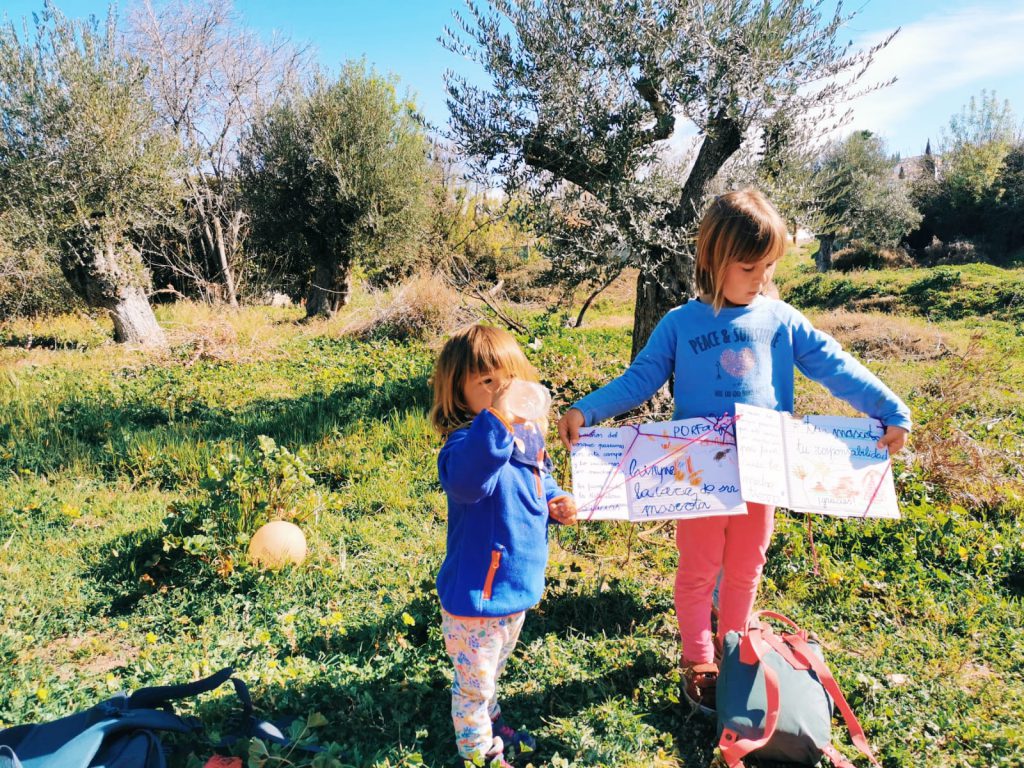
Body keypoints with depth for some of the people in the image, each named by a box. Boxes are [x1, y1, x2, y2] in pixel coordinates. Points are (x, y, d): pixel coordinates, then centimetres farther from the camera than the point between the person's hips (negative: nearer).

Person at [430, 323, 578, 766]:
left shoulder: (529, 437, -1)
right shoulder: (467, 442, -27)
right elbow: (464, 480, -52)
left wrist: (556, 503, -2)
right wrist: (497, 419, -59)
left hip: (517, 586, 8)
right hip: (475, 595, -8)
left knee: (493, 670, 32)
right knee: (474, 681, 14)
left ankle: (490, 722, 56)